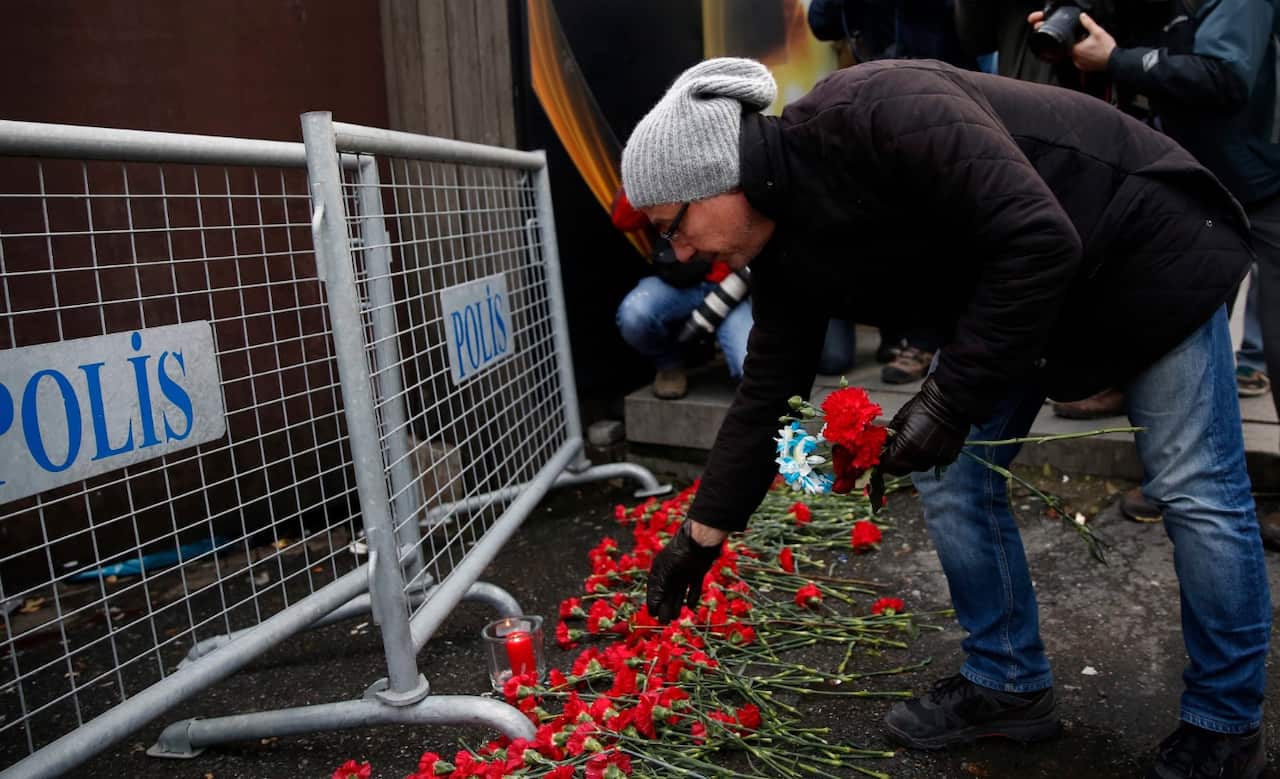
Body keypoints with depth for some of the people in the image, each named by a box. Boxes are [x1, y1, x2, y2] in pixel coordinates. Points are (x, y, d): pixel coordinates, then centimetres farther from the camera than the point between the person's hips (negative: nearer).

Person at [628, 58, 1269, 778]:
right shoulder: (786, 252, -9)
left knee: (1195, 490, -2)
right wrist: (701, 535, 3)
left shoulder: (876, 116, -34)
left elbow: (1040, 243, -34)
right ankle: (1009, 685, 18)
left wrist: (950, 399, -30)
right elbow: (767, 397, -1)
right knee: (948, 473, 2)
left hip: (1146, 247, -7)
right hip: (1010, 293, 7)